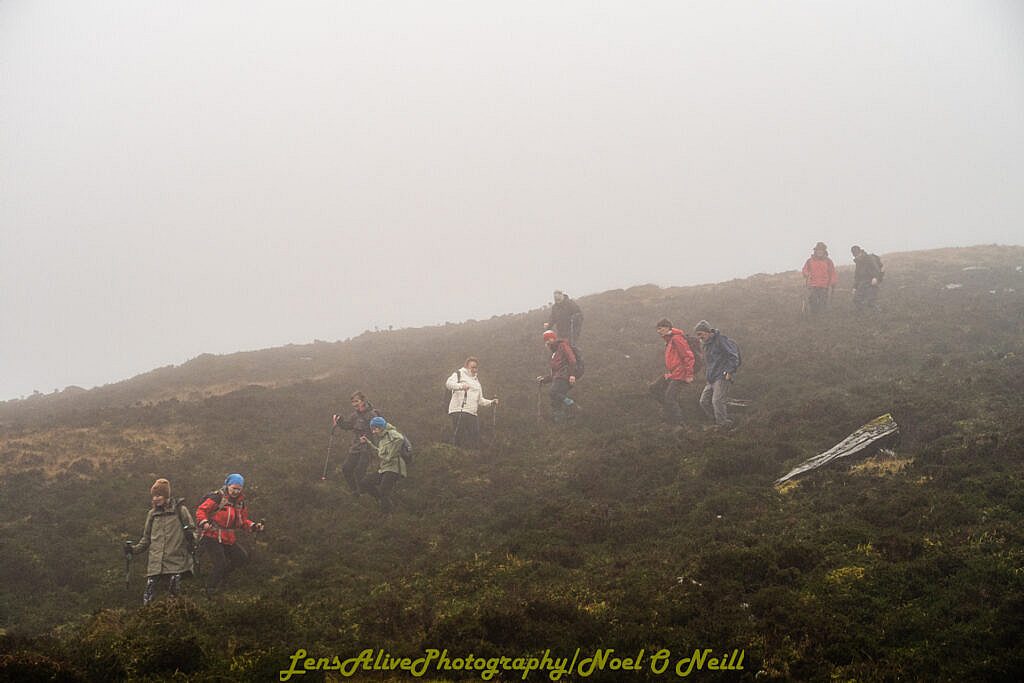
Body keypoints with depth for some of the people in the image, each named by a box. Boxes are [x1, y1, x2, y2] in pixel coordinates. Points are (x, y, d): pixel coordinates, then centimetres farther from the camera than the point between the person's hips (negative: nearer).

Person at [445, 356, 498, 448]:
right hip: (459, 411, -7)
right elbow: (449, 383, -14)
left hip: (472, 413, 7)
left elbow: (480, 400, 31)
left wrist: (491, 402, 13)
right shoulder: (459, 374, 7)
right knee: (459, 440, -14)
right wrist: (461, 386, -33)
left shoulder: (476, 380, 28)